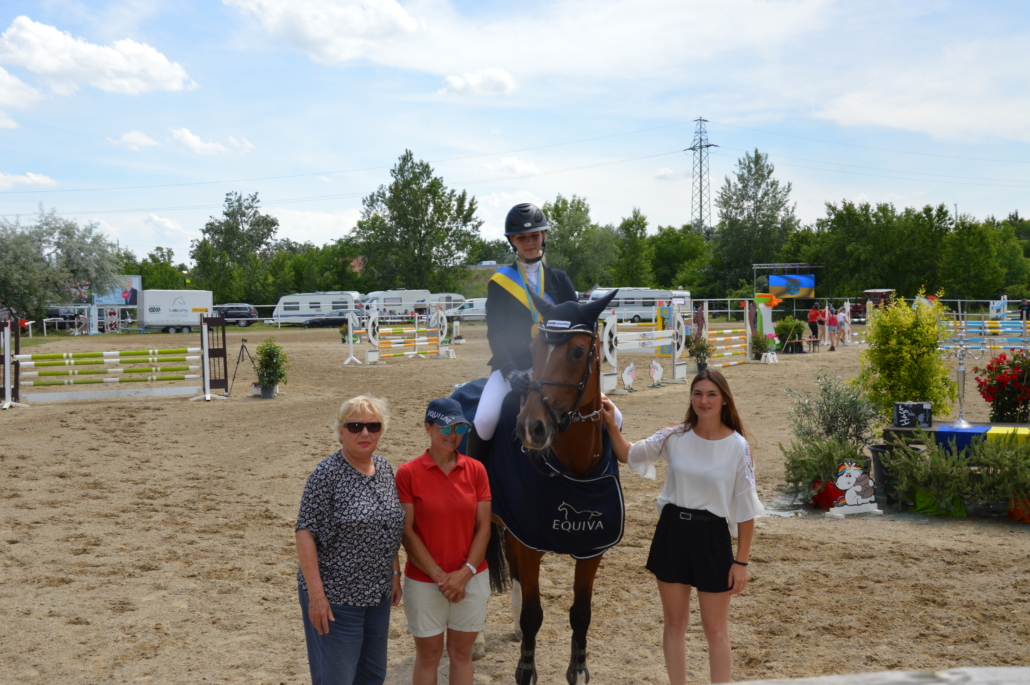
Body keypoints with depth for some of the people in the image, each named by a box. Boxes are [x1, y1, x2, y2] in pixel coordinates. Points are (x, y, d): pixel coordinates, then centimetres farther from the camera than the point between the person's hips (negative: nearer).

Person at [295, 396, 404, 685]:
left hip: (377, 593, 7)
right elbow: (305, 533, -17)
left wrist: (395, 574, 13)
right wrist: (316, 594, -20)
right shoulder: (327, 473, -14)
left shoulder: (384, 468, 5)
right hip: (336, 596, -7)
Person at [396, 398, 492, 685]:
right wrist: (439, 575, -14)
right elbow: (407, 532, -11)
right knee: (428, 655, 11)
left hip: (471, 578, 2)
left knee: (462, 653, 14)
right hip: (424, 581, -2)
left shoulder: (476, 470, -1)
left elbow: (483, 527, -2)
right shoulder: (408, 473, -9)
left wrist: (465, 572, -13)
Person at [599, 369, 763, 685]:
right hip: (672, 532, 3)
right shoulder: (675, 437, -2)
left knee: (715, 628, 8)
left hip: (712, 537, -3)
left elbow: (746, 510, -6)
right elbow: (629, 455, 10)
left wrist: (741, 562, -7)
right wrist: (611, 424, -6)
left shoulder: (738, 446, -9)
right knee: (674, 622, 14)